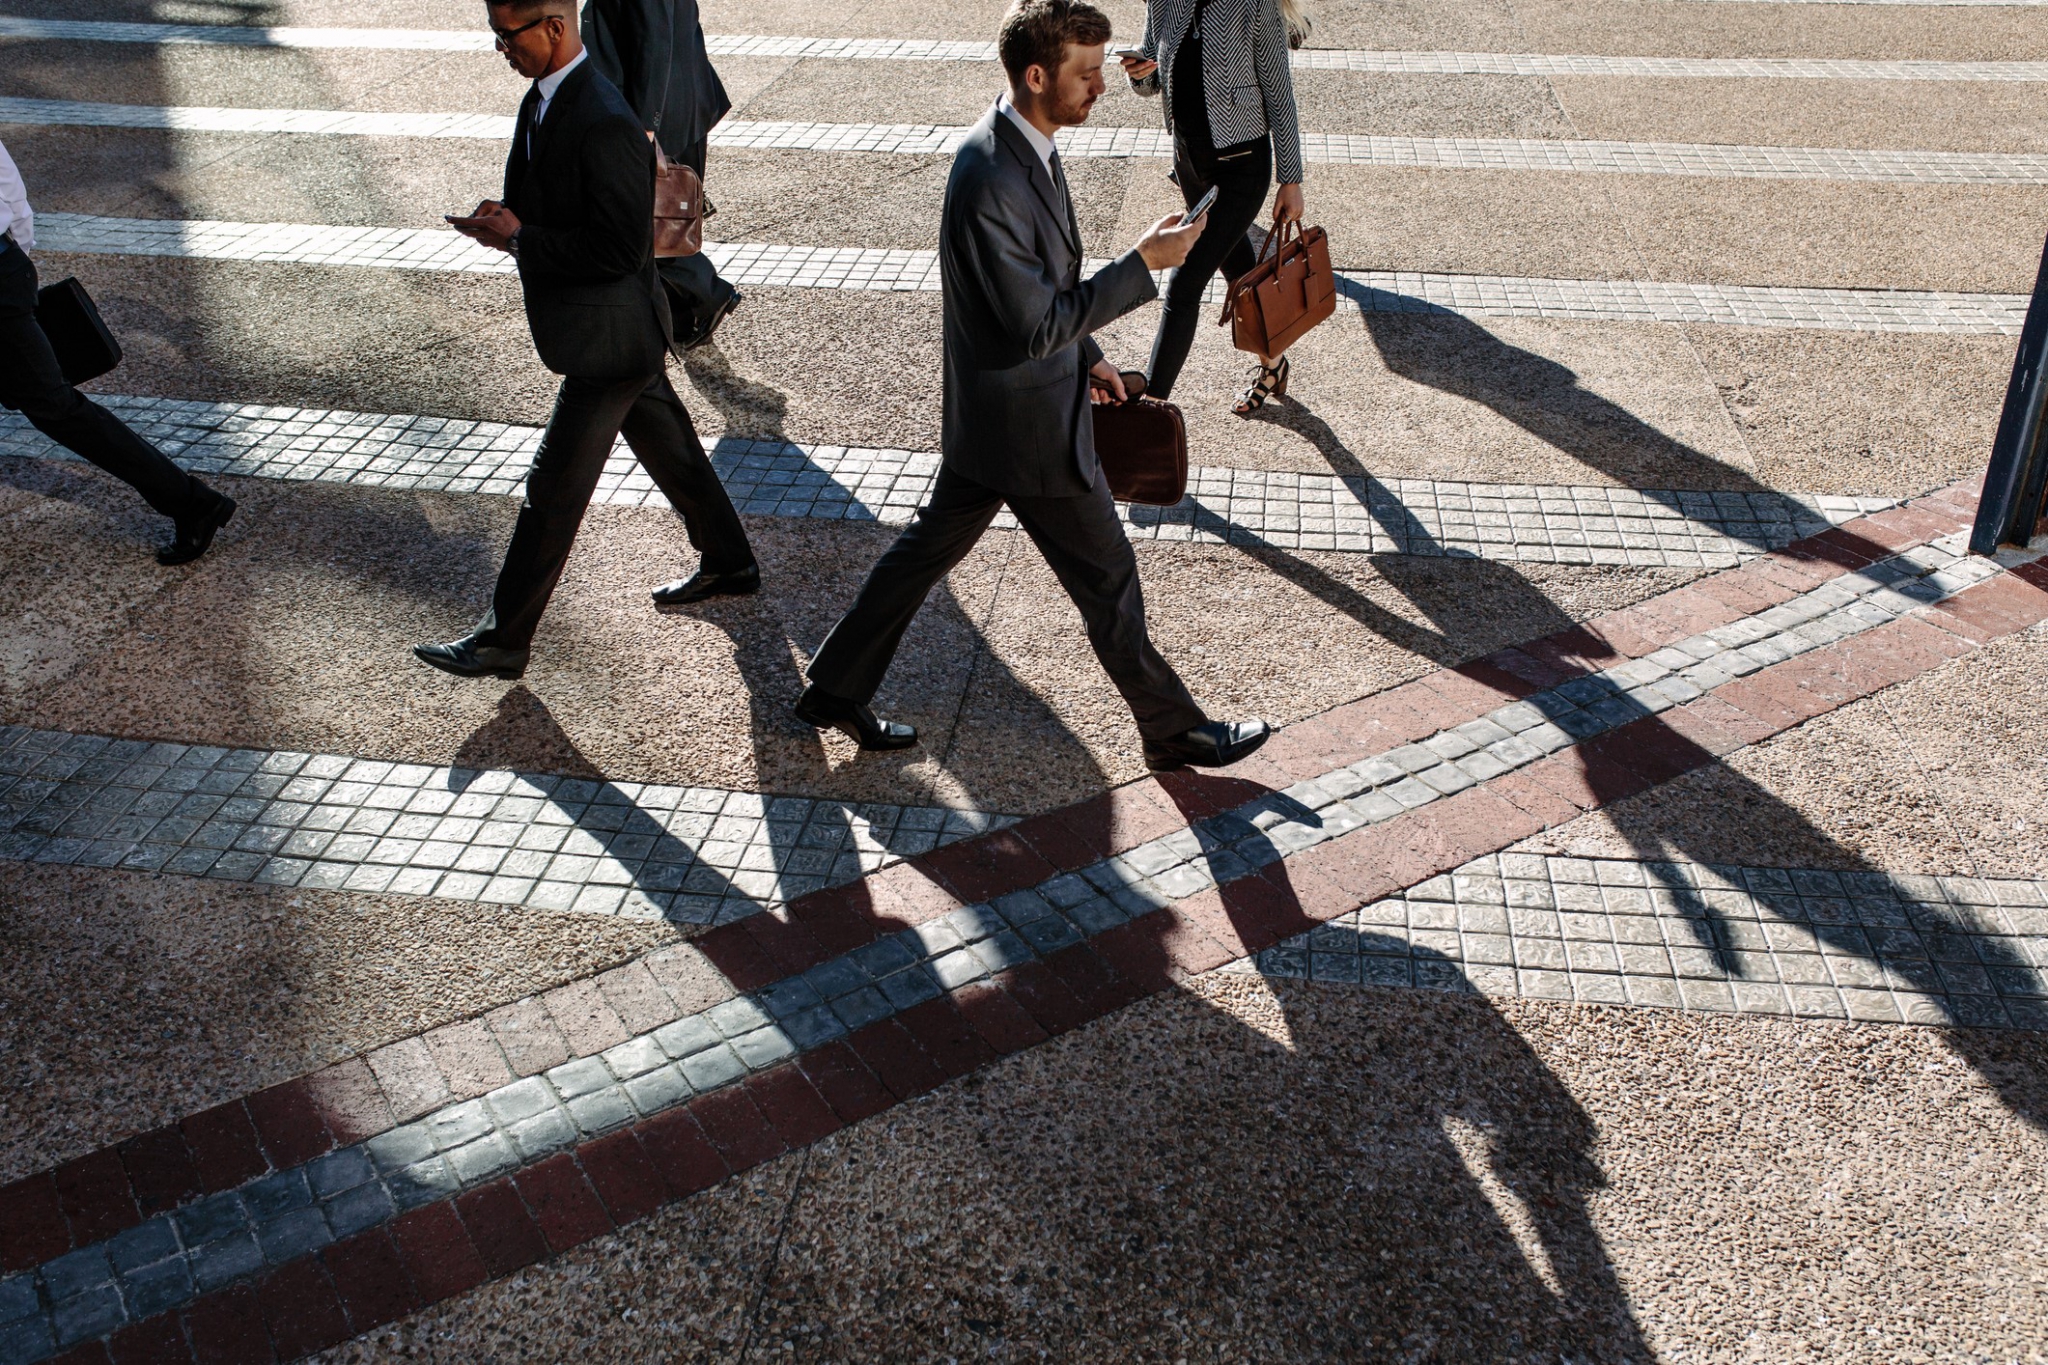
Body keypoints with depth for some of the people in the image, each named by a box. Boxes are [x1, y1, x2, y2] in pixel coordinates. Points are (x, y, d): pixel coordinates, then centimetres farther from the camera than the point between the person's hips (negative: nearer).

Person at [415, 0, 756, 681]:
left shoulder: (603, 124, -26)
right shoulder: (544, 98, 6)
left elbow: (620, 247, -26)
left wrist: (521, 239, -20)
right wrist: (508, 220, -2)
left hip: (609, 337, -10)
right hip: (625, 334, 10)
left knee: (553, 491, -2)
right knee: (669, 449, 23)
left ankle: (502, 642, 9)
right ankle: (728, 562, 42)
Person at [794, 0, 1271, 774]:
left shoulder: (1022, 145, 2)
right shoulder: (990, 181, -30)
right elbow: (1036, 326, -27)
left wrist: (1087, 354, 21)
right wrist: (1143, 264, -25)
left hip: (986, 417, 10)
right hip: (1028, 427, -10)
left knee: (928, 548, 21)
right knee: (1107, 578, 6)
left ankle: (834, 691, 34)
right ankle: (1173, 732, 26)